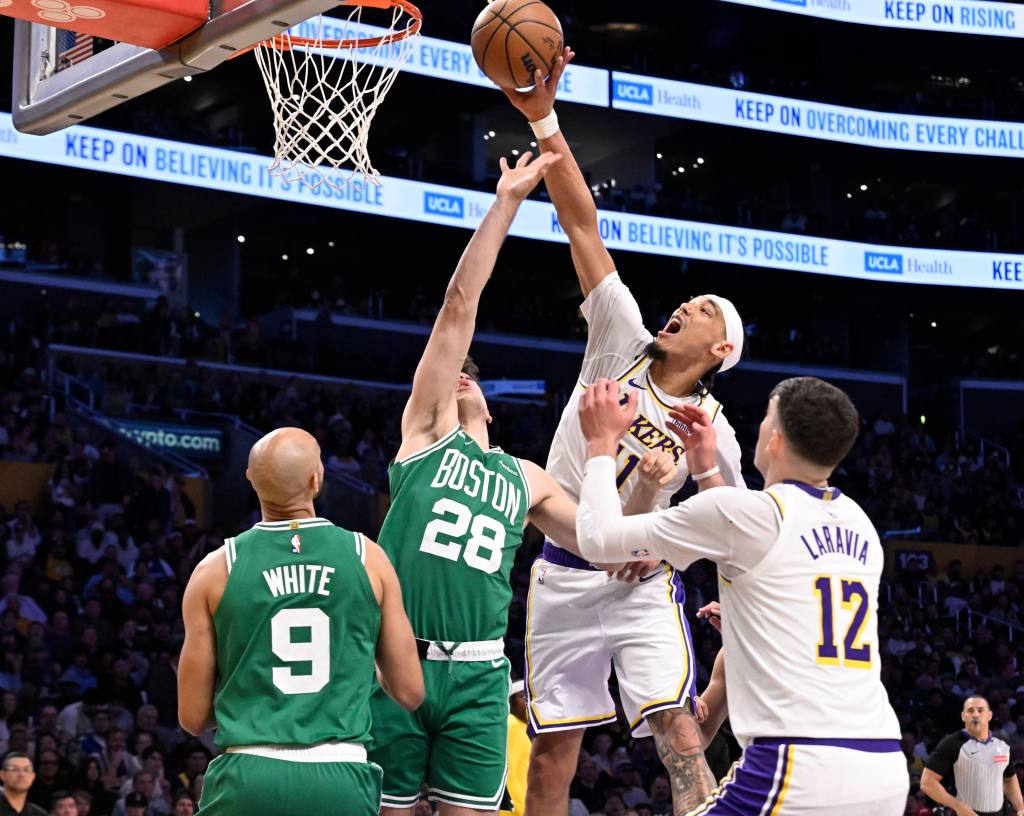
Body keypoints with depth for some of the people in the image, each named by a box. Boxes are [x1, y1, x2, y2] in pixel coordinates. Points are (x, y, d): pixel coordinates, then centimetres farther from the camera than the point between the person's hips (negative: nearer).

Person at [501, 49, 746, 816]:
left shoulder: (713, 432, -4)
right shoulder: (623, 338, -5)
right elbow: (582, 224, -11)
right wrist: (544, 121, -16)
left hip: (642, 583, -1)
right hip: (562, 574, 1)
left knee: (678, 730, -17)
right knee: (552, 751, 5)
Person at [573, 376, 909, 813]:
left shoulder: (746, 511, -5)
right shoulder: (859, 526, 15)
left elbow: (599, 539, 5)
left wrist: (602, 441, 18)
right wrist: (706, 471, 40)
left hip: (800, 770, -7)